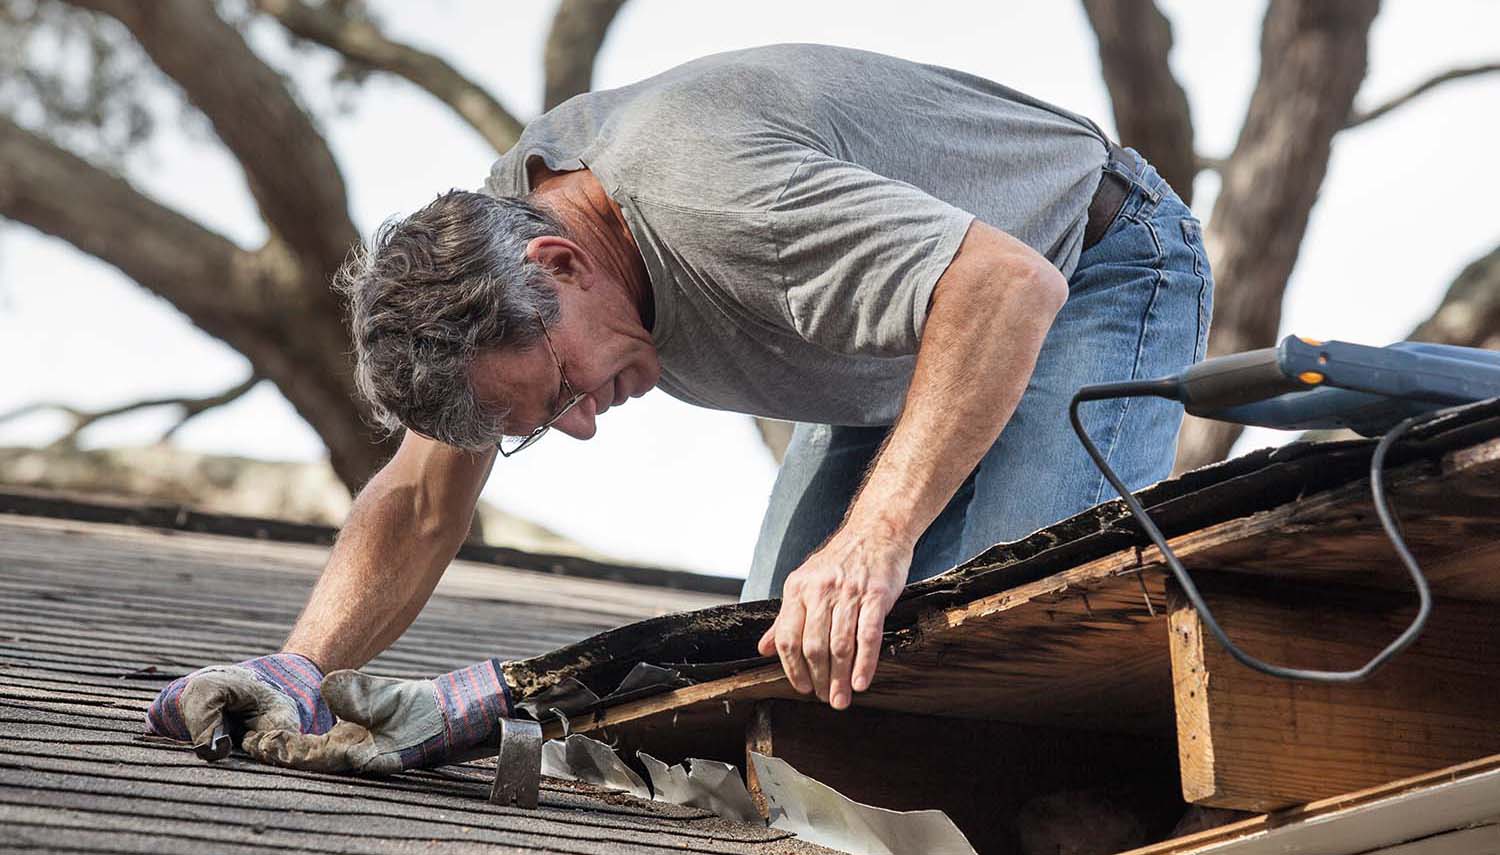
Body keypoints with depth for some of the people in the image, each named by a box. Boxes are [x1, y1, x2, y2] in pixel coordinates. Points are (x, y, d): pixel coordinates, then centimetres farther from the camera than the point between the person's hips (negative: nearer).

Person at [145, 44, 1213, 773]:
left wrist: (875, 540, -56)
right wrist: (301, 669, -21)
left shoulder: (706, 201, -40)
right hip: (928, 326, 8)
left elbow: (1012, 286, -49)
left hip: (1097, 267, -8)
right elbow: (422, 503, -5)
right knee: (783, 655, -5)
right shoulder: (495, 231, -13)